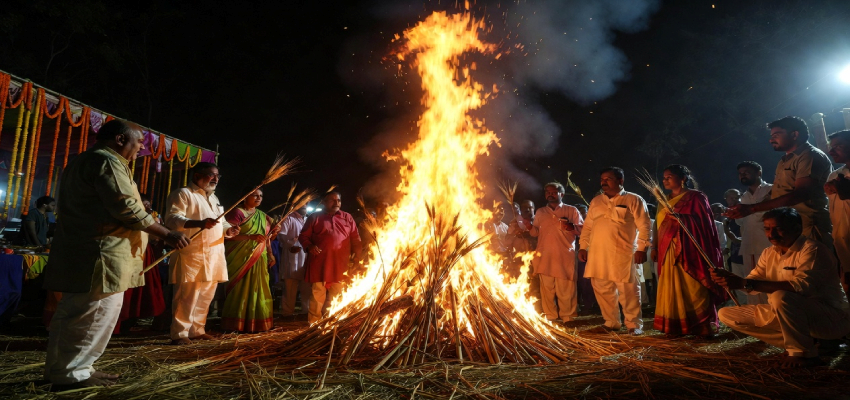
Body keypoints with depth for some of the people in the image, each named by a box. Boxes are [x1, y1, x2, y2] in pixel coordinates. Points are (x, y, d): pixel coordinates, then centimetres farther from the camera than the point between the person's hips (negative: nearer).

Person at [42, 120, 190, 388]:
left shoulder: (84, 161, 23)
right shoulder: (107, 161, -12)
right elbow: (126, 207, -21)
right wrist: (167, 234, -18)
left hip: (83, 252, 11)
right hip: (100, 254, -11)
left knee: (74, 313, 16)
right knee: (96, 314, -5)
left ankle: (60, 368, 25)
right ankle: (71, 373, 2)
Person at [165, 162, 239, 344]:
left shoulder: (214, 199, 23)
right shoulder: (183, 194, -3)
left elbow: (221, 223, 27)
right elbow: (172, 219, -16)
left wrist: (229, 230, 2)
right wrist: (200, 223, -31)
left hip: (213, 257, 8)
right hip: (192, 256, -8)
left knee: (205, 296, 11)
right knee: (187, 297, -7)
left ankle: (196, 330, 21)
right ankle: (179, 334, 2)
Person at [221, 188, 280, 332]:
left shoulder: (263, 216, 17)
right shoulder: (237, 212, -2)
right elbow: (230, 234, -13)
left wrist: (270, 254, 6)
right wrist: (251, 236, -22)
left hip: (259, 259, 6)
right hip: (241, 259, -6)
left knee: (258, 290, 5)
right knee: (240, 289, -5)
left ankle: (256, 323, 9)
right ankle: (237, 324, 0)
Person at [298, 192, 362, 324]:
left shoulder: (347, 218, 12)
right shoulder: (315, 217, 6)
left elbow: (355, 239, 12)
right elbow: (303, 236, 6)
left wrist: (357, 256, 5)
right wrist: (309, 246, -13)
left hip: (340, 265, 3)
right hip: (319, 264, -2)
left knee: (335, 297, 8)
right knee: (317, 296, -1)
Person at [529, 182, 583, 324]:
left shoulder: (571, 210, 8)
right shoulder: (540, 212, 18)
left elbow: (583, 229, 3)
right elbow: (536, 232, 16)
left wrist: (572, 227, -17)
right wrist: (530, 227, -5)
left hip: (565, 256, -2)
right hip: (545, 257, 3)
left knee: (566, 289, -4)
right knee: (547, 288, 2)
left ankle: (568, 317, 5)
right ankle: (551, 317, 10)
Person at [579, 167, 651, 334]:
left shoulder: (634, 200, 0)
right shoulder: (596, 201, 16)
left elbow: (644, 226, -5)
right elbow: (587, 226, 18)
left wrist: (642, 248, -12)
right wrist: (583, 246, 12)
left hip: (623, 255, -5)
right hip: (598, 255, 5)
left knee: (628, 292, -2)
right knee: (603, 290, 9)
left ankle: (634, 325, 12)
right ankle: (611, 322, 23)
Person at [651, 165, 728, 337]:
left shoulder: (696, 197, -1)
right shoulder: (665, 200, 18)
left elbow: (703, 222, -10)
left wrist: (681, 218, -23)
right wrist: (655, 247, 13)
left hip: (689, 250, -6)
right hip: (669, 251, 6)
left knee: (693, 290, -5)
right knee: (672, 290, 6)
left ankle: (702, 327, 3)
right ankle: (676, 327, 12)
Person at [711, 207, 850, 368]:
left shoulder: (813, 250, -19)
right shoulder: (769, 253, 4)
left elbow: (802, 286, -34)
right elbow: (754, 283, 1)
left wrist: (746, 283, -41)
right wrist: (731, 278, -22)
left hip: (831, 318, -7)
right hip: (788, 315, 7)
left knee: (780, 297, -38)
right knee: (726, 315, -1)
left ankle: (805, 353, -14)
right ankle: (793, 343, 2)